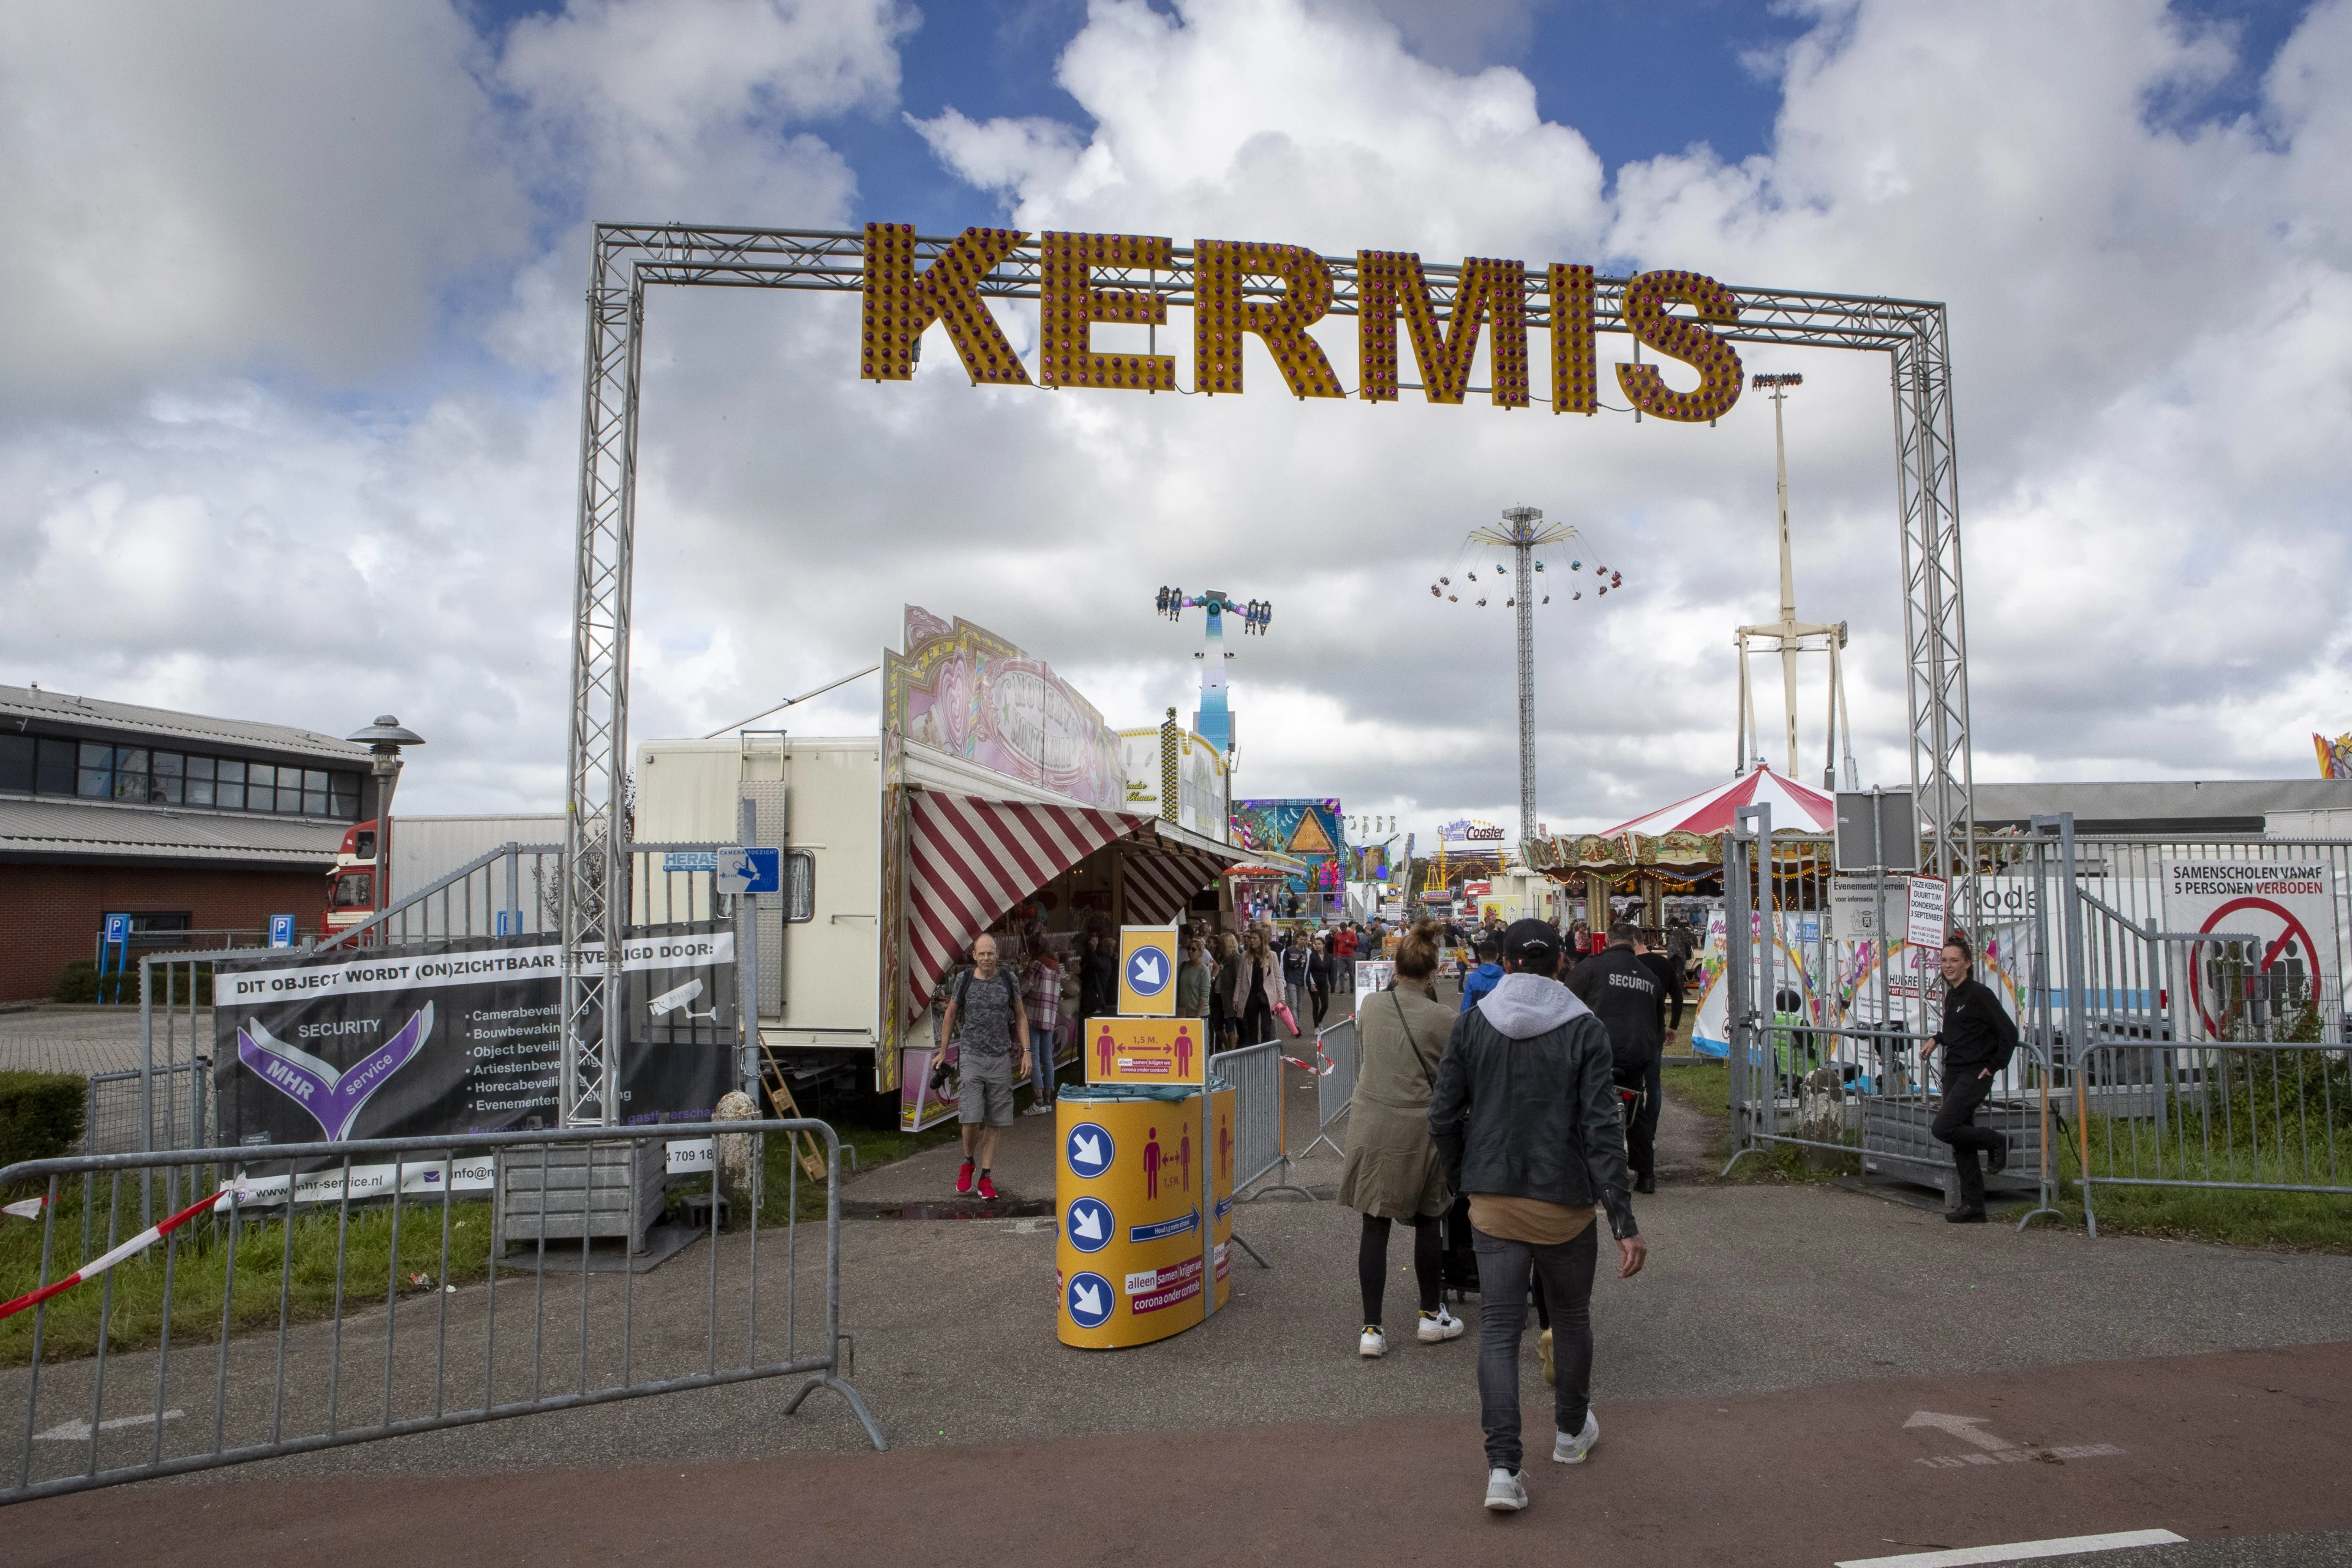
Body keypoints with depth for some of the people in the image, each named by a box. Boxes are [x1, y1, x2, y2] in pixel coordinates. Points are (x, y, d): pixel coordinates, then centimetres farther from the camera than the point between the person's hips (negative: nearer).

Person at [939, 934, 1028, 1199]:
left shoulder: (1009, 981, 4)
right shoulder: (964, 981, 2)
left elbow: (1021, 1017, 12)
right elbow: (950, 1016, 12)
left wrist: (1026, 1051, 4)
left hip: (1001, 1059, 1)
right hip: (971, 1057, -1)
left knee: (994, 1122, 3)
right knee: (971, 1118, -10)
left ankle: (986, 1177, 13)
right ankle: (968, 1162, 17)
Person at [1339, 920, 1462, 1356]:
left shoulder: (1371, 1005, -1)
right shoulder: (1443, 1018, -11)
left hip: (1370, 1121, 2)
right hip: (1418, 1127, -2)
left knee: (1375, 1225, 6)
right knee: (1426, 1221, 16)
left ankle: (1371, 1329, 8)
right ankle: (1431, 1315, 30)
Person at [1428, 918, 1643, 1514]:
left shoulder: (1473, 1022, -2)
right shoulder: (1584, 1029, -9)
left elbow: (1443, 1116, -1)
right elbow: (1602, 1129, -14)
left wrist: (1460, 1178, 16)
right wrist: (1625, 1223, -13)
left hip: (1493, 1201, 1)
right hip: (1565, 1202, -1)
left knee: (1499, 1329, 4)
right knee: (1571, 1318, 21)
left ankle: (1503, 1467, -5)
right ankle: (1571, 1430, 39)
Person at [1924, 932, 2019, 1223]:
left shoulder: (1979, 994, -12)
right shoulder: (1951, 995, 13)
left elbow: (2009, 1033, -15)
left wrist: (1994, 1066, -13)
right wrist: (1937, 1039, 15)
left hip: (1975, 1074, -8)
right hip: (1953, 1074, 8)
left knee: (1943, 1128, -20)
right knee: (1961, 1145, 7)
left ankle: (1997, 1142, 5)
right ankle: (1973, 1207, 13)